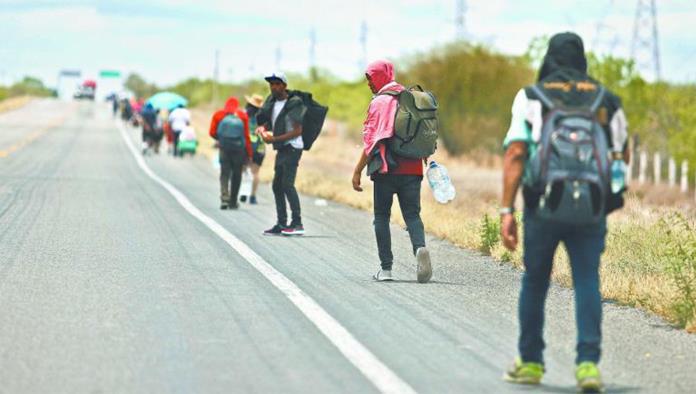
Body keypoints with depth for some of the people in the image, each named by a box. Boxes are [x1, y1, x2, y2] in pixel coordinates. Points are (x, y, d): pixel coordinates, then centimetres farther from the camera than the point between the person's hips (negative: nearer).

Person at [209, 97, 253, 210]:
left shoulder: (219, 115, 2)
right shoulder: (243, 115, 0)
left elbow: (212, 133, -1)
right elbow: (246, 136, -3)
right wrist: (249, 154, 2)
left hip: (224, 148, 0)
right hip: (239, 149, 0)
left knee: (224, 173, 4)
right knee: (236, 174, 10)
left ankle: (224, 198, -16)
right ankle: (233, 202, 13)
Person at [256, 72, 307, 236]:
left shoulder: (293, 104, -13)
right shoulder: (272, 101, 11)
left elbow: (298, 131, -16)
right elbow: (266, 121, 19)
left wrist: (275, 139, -19)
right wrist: (262, 128, -6)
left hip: (292, 148, -9)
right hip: (281, 148, 9)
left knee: (287, 184, -17)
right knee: (277, 185, 10)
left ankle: (297, 224, -19)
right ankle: (281, 224, 16)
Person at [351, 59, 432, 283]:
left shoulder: (379, 103, -6)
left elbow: (371, 142, -10)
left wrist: (357, 171, -5)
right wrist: (428, 162, 21)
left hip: (386, 170, -4)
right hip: (412, 170, 4)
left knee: (382, 216, 7)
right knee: (412, 214, 6)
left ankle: (386, 267, 4)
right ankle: (420, 247, -23)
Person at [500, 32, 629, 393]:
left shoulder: (530, 98, 2)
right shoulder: (607, 100, 10)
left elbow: (515, 153, -8)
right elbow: (623, 156, 19)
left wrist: (506, 211, -8)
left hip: (544, 208, -1)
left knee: (534, 282, 14)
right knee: (587, 283, -2)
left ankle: (530, 363, 22)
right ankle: (588, 363, -18)